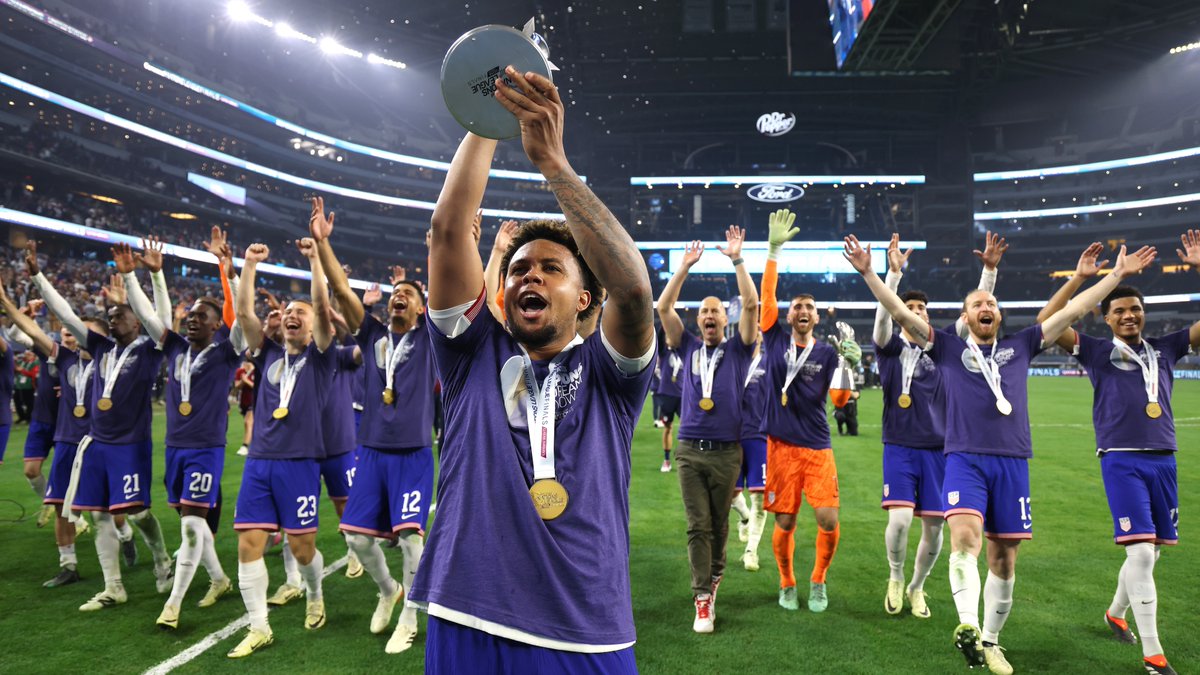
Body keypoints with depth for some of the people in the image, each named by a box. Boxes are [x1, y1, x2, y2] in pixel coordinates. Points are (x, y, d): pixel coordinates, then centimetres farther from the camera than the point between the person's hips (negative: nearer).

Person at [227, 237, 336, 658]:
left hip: (300, 462, -4)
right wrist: (251, 264, -1)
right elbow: (243, 312, 4)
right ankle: (259, 628, 11)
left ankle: (315, 596, 32)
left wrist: (315, 256, -12)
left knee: (301, 546, 1)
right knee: (249, 543, -1)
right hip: (259, 461, 4)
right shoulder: (268, 354, 12)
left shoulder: (320, 356, 3)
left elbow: (323, 306, -10)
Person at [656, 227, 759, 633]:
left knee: (719, 523, 13)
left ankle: (714, 573, 37)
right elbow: (663, 308, 2)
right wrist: (685, 267, 0)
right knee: (697, 526, -2)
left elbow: (751, 304, -4)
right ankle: (703, 599, -1)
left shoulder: (738, 349, 7)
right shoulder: (688, 347, 10)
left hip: (727, 452, 0)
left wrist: (737, 259, -6)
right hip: (690, 450, 0)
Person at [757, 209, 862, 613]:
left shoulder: (827, 352, 5)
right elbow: (767, 293, -7)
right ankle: (787, 585, 27)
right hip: (782, 445, -1)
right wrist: (774, 249, -13)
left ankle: (818, 582, 20)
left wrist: (850, 366, -11)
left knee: (828, 520, -7)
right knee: (785, 522, 4)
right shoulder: (775, 339, 3)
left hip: (818, 446, 1)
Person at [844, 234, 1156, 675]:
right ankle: (967, 627, -29)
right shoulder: (948, 347, 8)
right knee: (965, 536, -25)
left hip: (1013, 462, 3)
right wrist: (868, 273, -10)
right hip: (965, 459, -3)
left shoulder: (1021, 345, 15)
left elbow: (1073, 311, 16)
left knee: (1004, 557, 7)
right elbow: (901, 313, -1)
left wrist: (1118, 274, 16)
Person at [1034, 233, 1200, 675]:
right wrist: (1079, 278, -9)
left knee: (1151, 551, 12)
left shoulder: (1164, 348, 13)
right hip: (1122, 460, -5)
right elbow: (1046, 322, -7)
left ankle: (1116, 613, 38)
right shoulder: (1097, 351, 2)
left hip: (1164, 459, 5)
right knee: (1141, 551, -12)